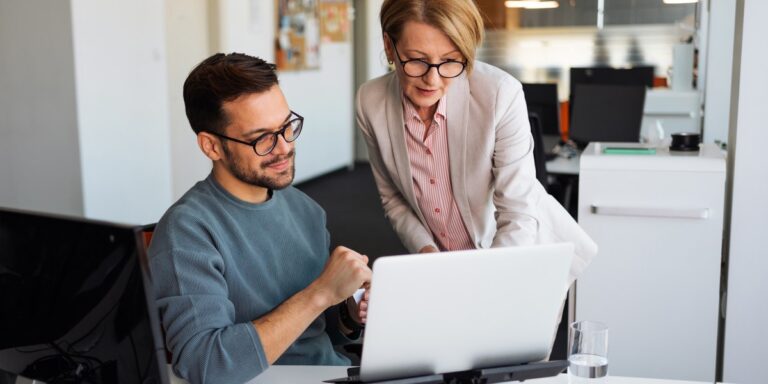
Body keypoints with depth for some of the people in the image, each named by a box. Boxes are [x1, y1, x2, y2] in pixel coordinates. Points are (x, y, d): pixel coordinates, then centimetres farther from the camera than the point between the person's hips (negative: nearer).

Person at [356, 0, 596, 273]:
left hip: (520, 256, -2)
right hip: (442, 265, 2)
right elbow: (393, 198, 2)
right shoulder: (370, 102, -11)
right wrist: (425, 250, -13)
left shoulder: (500, 94, -22)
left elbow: (518, 216, -18)